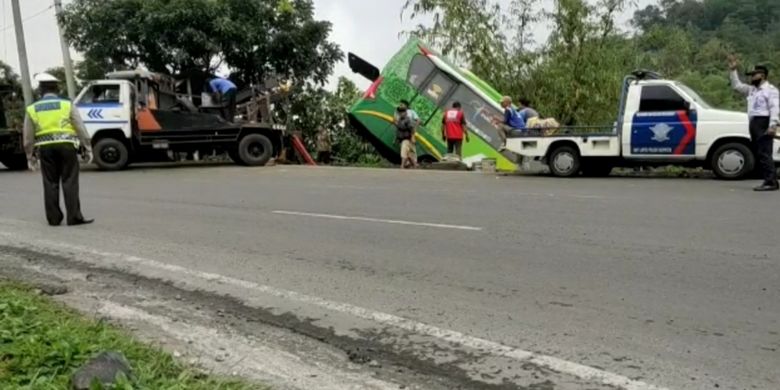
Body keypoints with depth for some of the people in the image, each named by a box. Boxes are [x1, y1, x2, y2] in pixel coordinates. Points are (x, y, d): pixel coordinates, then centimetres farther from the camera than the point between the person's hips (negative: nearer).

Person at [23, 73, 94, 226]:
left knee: (50, 184, 8)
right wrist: (88, 149, 1)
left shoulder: (32, 109, 8)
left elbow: (28, 137, 9)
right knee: (69, 182, -2)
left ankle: (54, 218, 11)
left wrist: (30, 157, 16)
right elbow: (81, 129, -3)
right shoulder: (67, 105, 1)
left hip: (45, 148, 2)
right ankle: (74, 217, -6)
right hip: (66, 146, -2)